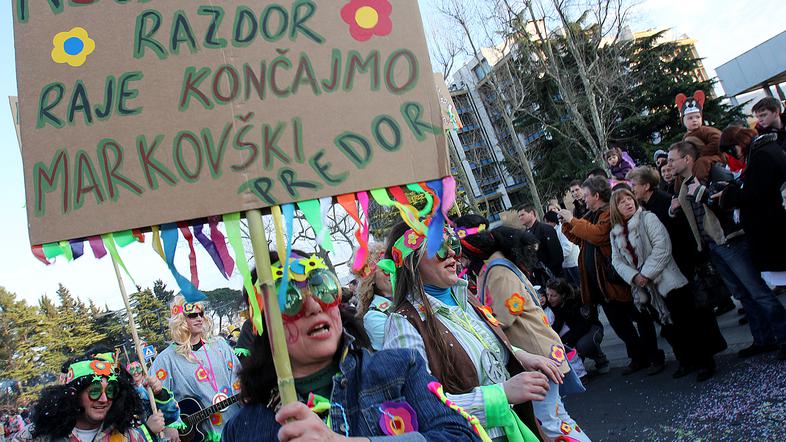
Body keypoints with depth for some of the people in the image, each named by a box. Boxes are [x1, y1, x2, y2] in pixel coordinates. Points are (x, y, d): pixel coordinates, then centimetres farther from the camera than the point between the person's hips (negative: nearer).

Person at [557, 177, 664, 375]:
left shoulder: (609, 212, -14)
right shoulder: (591, 215, 13)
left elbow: (597, 234, -29)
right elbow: (579, 239, 20)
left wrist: (573, 221, -19)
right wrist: (566, 223, 5)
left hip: (616, 278, -9)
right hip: (600, 282, 9)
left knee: (640, 317, 5)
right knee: (617, 322, 15)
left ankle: (654, 357, 18)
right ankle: (638, 358, 27)